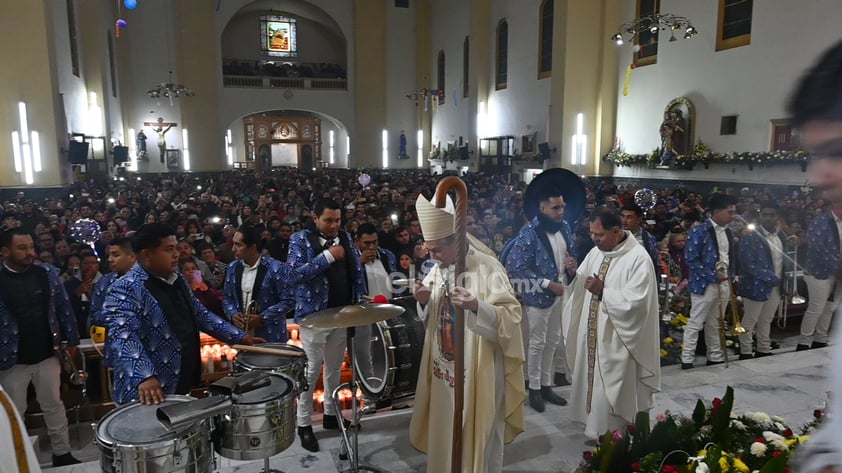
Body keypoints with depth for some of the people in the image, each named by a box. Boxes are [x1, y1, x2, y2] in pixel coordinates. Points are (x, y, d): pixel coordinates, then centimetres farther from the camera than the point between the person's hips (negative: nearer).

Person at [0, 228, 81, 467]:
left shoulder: (48, 273, -4)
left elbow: (64, 307, 2)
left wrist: (71, 340, 4)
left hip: (47, 355, 2)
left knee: (54, 406, 15)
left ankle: (62, 454, 30)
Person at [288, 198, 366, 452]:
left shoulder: (345, 238, 9)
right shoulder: (300, 239, -6)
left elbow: (357, 269, 12)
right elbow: (296, 272, -19)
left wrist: (360, 298, 2)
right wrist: (328, 256, -21)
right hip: (314, 315, -5)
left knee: (335, 368, 16)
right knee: (312, 370, 2)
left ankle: (331, 413, 31)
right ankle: (304, 423, 15)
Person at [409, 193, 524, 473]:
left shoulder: (488, 267, -16)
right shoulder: (438, 270, 4)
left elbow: (511, 318, -19)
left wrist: (477, 306, -36)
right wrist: (425, 301, -8)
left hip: (477, 371, -6)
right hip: (443, 367, 6)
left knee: (478, 438, 9)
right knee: (445, 433, 18)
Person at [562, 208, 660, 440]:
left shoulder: (638, 258, -15)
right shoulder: (596, 252, 7)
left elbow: (636, 301, -21)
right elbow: (579, 286, 10)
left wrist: (603, 292, -23)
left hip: (617, 339, -7)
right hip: (592, 334, 7)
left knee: (612, 393, 3)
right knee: (592, 384, 17)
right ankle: (596, 431, 35)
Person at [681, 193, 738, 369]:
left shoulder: (728, 232, 11)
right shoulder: (699, 231, -12)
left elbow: (730, 256, 21)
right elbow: (691, 259, -16)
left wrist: (728, 275, 6)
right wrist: (713, 275, -16)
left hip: (724, 283, 7)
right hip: (704, 284, -7)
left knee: (715, 324, 16)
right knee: (695, 324, -1)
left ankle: (715, 358, 26)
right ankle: (687, 360, 5)